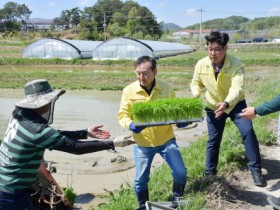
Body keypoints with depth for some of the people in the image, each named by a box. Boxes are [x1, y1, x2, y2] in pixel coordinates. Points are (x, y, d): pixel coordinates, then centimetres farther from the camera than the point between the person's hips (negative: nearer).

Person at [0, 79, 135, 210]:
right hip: (11, 194, -9)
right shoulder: (37, 130, -27)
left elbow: (56, 135, 9)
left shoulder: (21, 117, 1)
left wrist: (86, 132, 9)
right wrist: (113, 144, -19)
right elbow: (76, 147, -25)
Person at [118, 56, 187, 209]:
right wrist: (130, 125, -27)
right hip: (142, 143, 0)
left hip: (166, 139, 1)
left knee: (180, 172, 2)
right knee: (140, 179, 9)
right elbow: (122, 114, -6)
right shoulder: (129, 91, -9)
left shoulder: (166, 89, -5)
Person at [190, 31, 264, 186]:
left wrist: (226, 103, -56)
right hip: (213, 106, 2)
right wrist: (196, 93, -22)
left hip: (236, 104, -2)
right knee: (213, 139, 7)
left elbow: (237, 88, -37)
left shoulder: (236, 65, -26)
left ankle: (256, 169, 0)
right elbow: (196, 83, 1)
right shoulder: (201, 65, -16)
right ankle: (210, 172, 23)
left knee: (248, 131, -17)